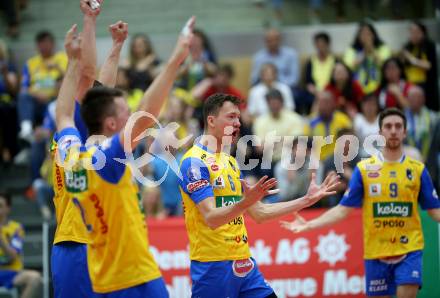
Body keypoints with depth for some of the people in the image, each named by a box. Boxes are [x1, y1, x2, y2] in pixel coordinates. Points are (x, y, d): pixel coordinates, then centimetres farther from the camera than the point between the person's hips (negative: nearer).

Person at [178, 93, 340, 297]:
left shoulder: (230, 161, 17)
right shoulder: (194, 162, -11)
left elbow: (259, 213, 21)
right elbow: (211, 218, -21)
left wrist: (307, 200, 18)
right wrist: (246, 202, -38)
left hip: (243, 263, 8)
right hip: (213, 265, -8)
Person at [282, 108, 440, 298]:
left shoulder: (418, 169, 3)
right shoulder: (364, 169, 2)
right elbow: (343, 210, 2)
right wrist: (308, 225, -7)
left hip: (409, 250, -1)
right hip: (376, 252, 1)